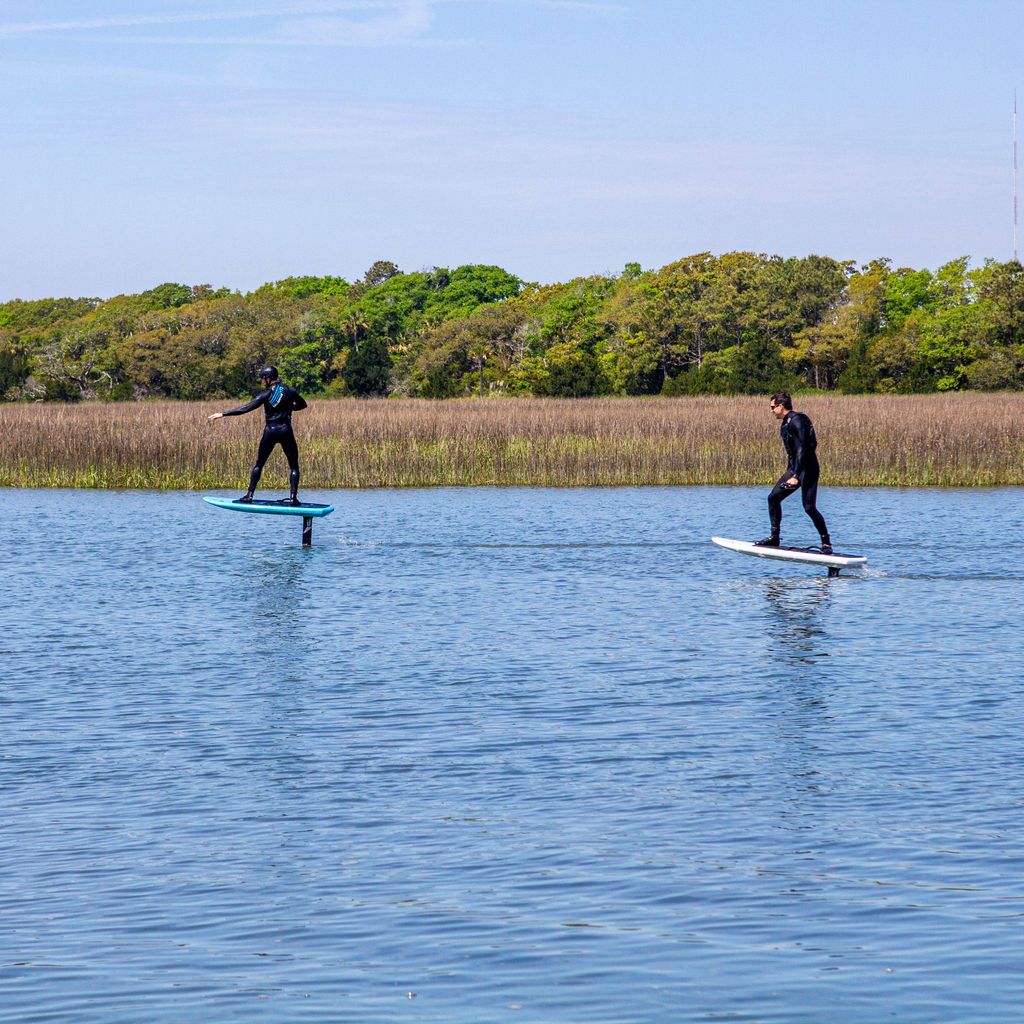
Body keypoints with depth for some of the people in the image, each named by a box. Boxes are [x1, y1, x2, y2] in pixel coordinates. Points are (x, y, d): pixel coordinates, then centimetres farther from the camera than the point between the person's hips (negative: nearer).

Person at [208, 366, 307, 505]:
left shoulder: (267, 393, -6)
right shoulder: (290, 391, 2)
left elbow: (247, 408, -12)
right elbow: (302, 404, 20)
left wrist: (223, 414, -11)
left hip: (270, 431, -1)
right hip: (286, 431, 1)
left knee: (259, 463, 13)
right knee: (294, 466, 6)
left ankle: (249, 494, 8)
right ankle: (293, 497, -7)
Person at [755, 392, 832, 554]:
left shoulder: (797, 421, -16)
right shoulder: (786, 423, 14)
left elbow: (802, 449, -23)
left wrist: (795, 476, -27)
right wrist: (788, 473, 25)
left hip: (808, 469, -10)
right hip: (795, 468, 10)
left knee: (809, 507, -13)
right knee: (773, 497, 5)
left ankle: (826, 542, -3)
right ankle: (774, 537, 10)